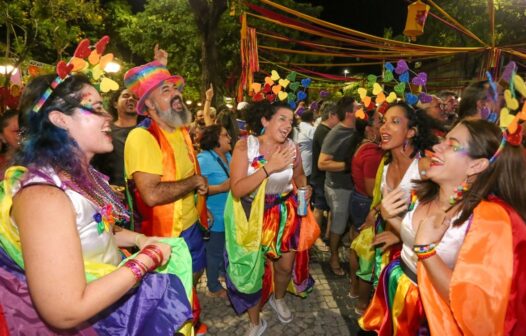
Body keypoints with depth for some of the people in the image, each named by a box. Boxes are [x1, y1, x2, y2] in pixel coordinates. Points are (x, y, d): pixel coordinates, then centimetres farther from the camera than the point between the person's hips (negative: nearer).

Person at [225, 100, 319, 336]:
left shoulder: (292, 148, -10)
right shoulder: (245, 146, -19)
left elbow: (299, 176, 11)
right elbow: (236, 189, -28)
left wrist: (305, 188, -10)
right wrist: (269, 168, -37)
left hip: (284, 213, 3)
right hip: (251, 216, -3)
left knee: (286, 265, 15)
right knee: (252, 269, 9)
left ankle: (278, 299, 52)